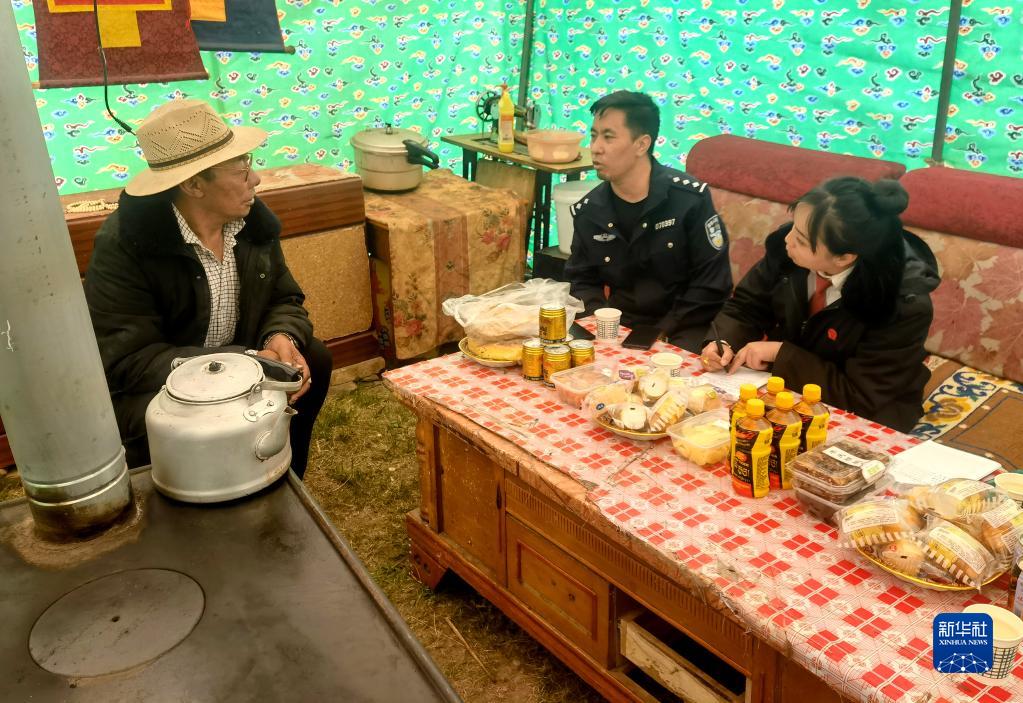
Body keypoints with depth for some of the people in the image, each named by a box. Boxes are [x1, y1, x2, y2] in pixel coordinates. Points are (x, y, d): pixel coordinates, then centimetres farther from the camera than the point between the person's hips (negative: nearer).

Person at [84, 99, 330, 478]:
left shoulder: (253, 219, -6)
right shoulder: (123, 243, -24)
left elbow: (284, 300, 2)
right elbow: (127, 359, -27)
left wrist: (281, 340, -24)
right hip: (150, 390, -6)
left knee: (312, 359, -11)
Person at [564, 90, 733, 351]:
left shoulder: (690, 197, -11)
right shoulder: (587, 211, 1)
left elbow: (711, 285, -11)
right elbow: (583, 281, 10)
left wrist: (660, 335, -16)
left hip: (681, 332, -4)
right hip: (619, 326, 4)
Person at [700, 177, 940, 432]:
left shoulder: (905, 303, -28)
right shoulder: (786, 248, -16)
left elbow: (861, 396, -23)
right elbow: (745, 307, 0)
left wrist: (781, 353, -25)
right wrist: (724, 342, -20)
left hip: (860, 418, -4)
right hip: (784, 383, 5)